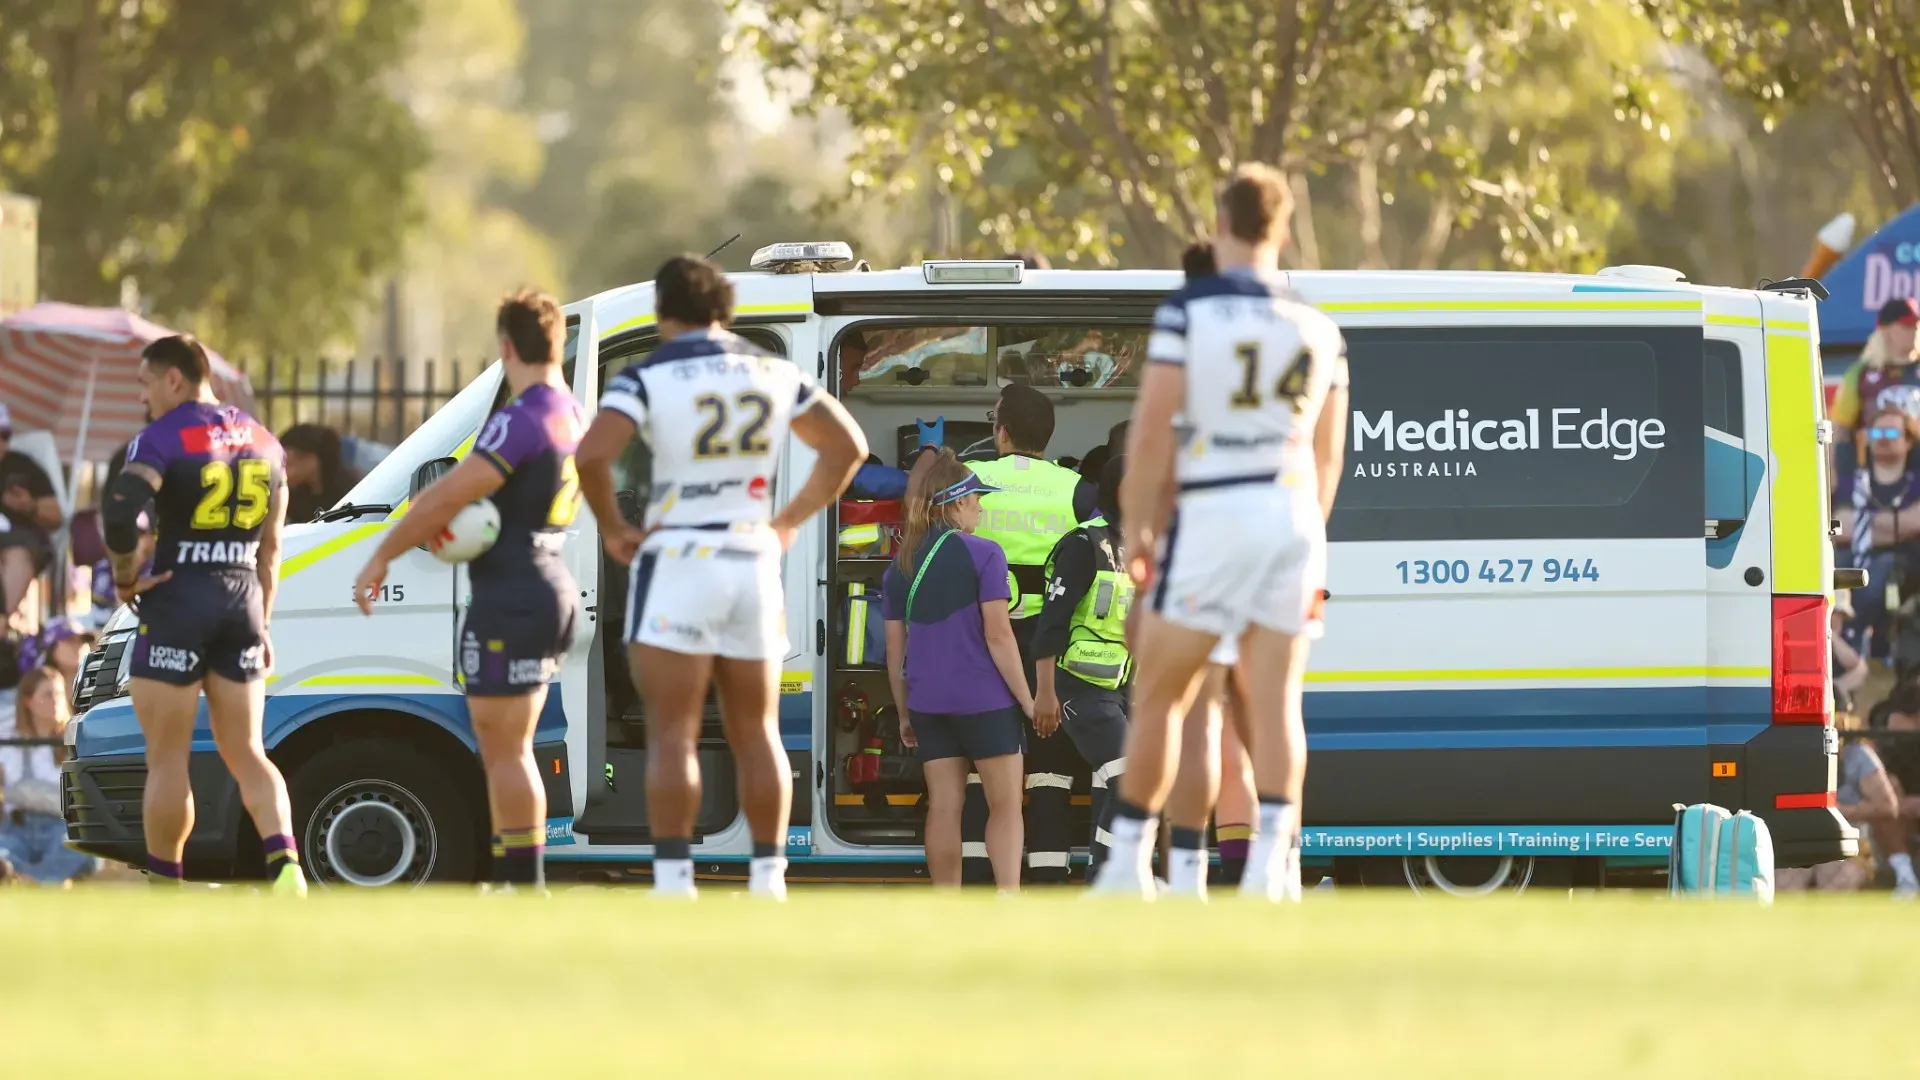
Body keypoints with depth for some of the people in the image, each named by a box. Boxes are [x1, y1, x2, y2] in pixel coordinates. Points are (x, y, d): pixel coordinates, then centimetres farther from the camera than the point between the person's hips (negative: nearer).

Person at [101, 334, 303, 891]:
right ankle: (284, 861, -11)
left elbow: (120, 515, -23)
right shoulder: (261, 441, 13)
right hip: (241, 604, 6)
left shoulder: (162, 437, -8)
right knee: (246, 752, 9)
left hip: (178, 600, -6)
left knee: (168, 759, 2)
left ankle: (164, 885, 6)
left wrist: (125, 578, -7)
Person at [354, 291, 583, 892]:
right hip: (552, 590, 10)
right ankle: (511, 877, 19)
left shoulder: (521, 421, -19)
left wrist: (381, 558, -10)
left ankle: (524, 885, -5)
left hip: (510, 600, -10)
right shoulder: (573, 419, 12)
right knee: (510, 752, 17)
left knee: (504, 753, -4)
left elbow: (446, 499, -20)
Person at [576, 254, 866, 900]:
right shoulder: (774, 375, 8)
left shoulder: (647, 379, -7)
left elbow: (593, 455, -22)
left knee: (672, 736, -4)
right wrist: (789, 523, 15)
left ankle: (673, 883, -10)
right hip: (754, 567, 4)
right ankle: (767, 882, 10)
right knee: (756, 734, 12)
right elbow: (848, 446, 13)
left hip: (677, 564, -4)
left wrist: (612, 529, -7)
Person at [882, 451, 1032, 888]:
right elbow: (998, 635, -11)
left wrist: (905, 713, 20)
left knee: (943, 807, 7)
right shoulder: (982, 555, -8)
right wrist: (1026, 700, -5)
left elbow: (894, 652, 11)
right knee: (1005, 805, 0)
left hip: (927, 700, 5)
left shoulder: (900, 567, 8)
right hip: (984, 699, -5)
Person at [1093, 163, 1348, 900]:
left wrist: (1135, 528, 1)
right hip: (1293, 512, 4)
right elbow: (1328, 455, 15)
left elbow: (1150, 432, -9)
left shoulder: (1189, 312, -5)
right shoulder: (1319, 330, 10)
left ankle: (1127, 860, 8)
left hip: (1212, 511, -4)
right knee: (1275, 699, 4)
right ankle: (1271, 861, -8)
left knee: (1159, 694, 6)